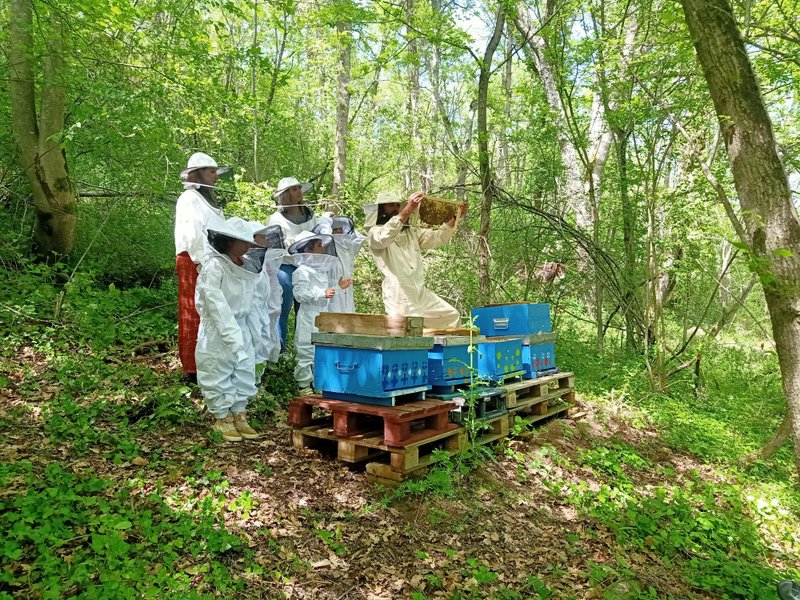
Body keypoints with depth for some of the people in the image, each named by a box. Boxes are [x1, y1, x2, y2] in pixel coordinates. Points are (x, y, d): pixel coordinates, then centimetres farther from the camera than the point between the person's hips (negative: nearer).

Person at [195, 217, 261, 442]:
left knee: (244, 373, 11)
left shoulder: (242, 265, 6)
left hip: (241, 327, 8)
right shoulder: (213, 266, -17)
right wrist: (231, 334, -23)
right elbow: (217, 305, -21)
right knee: (219, 375, 4)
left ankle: (239, 415, 23)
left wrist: (253, 327, 6)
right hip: (218, 331, -7)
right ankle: (222, 418, 17)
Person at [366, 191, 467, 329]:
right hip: (398, 293, -7)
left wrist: (455, 217, 4)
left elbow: (438, 237, 19)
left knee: (451, 315, 11)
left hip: (420, 292, 7)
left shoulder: (411, 232, 23)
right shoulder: (375, 232, 0)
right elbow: (384, 238, -24)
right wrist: (407, 210, -35)